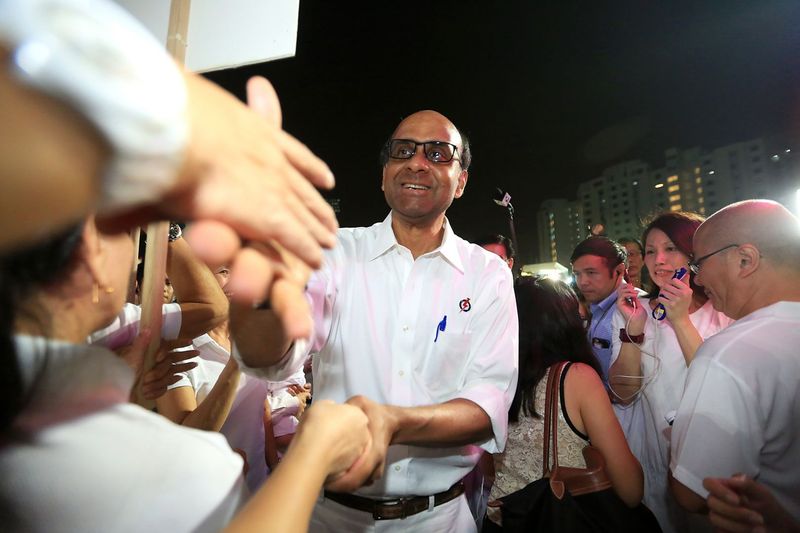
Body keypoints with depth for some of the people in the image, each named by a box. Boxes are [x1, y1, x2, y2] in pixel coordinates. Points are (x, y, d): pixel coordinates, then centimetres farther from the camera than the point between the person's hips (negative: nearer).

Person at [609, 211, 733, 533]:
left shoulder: (724, 311, -10)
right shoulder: (630, 311, -5)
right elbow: (624, 394, -11)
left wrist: (680, 320, -27)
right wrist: (633, 329, -23)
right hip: (652, 456, 2)